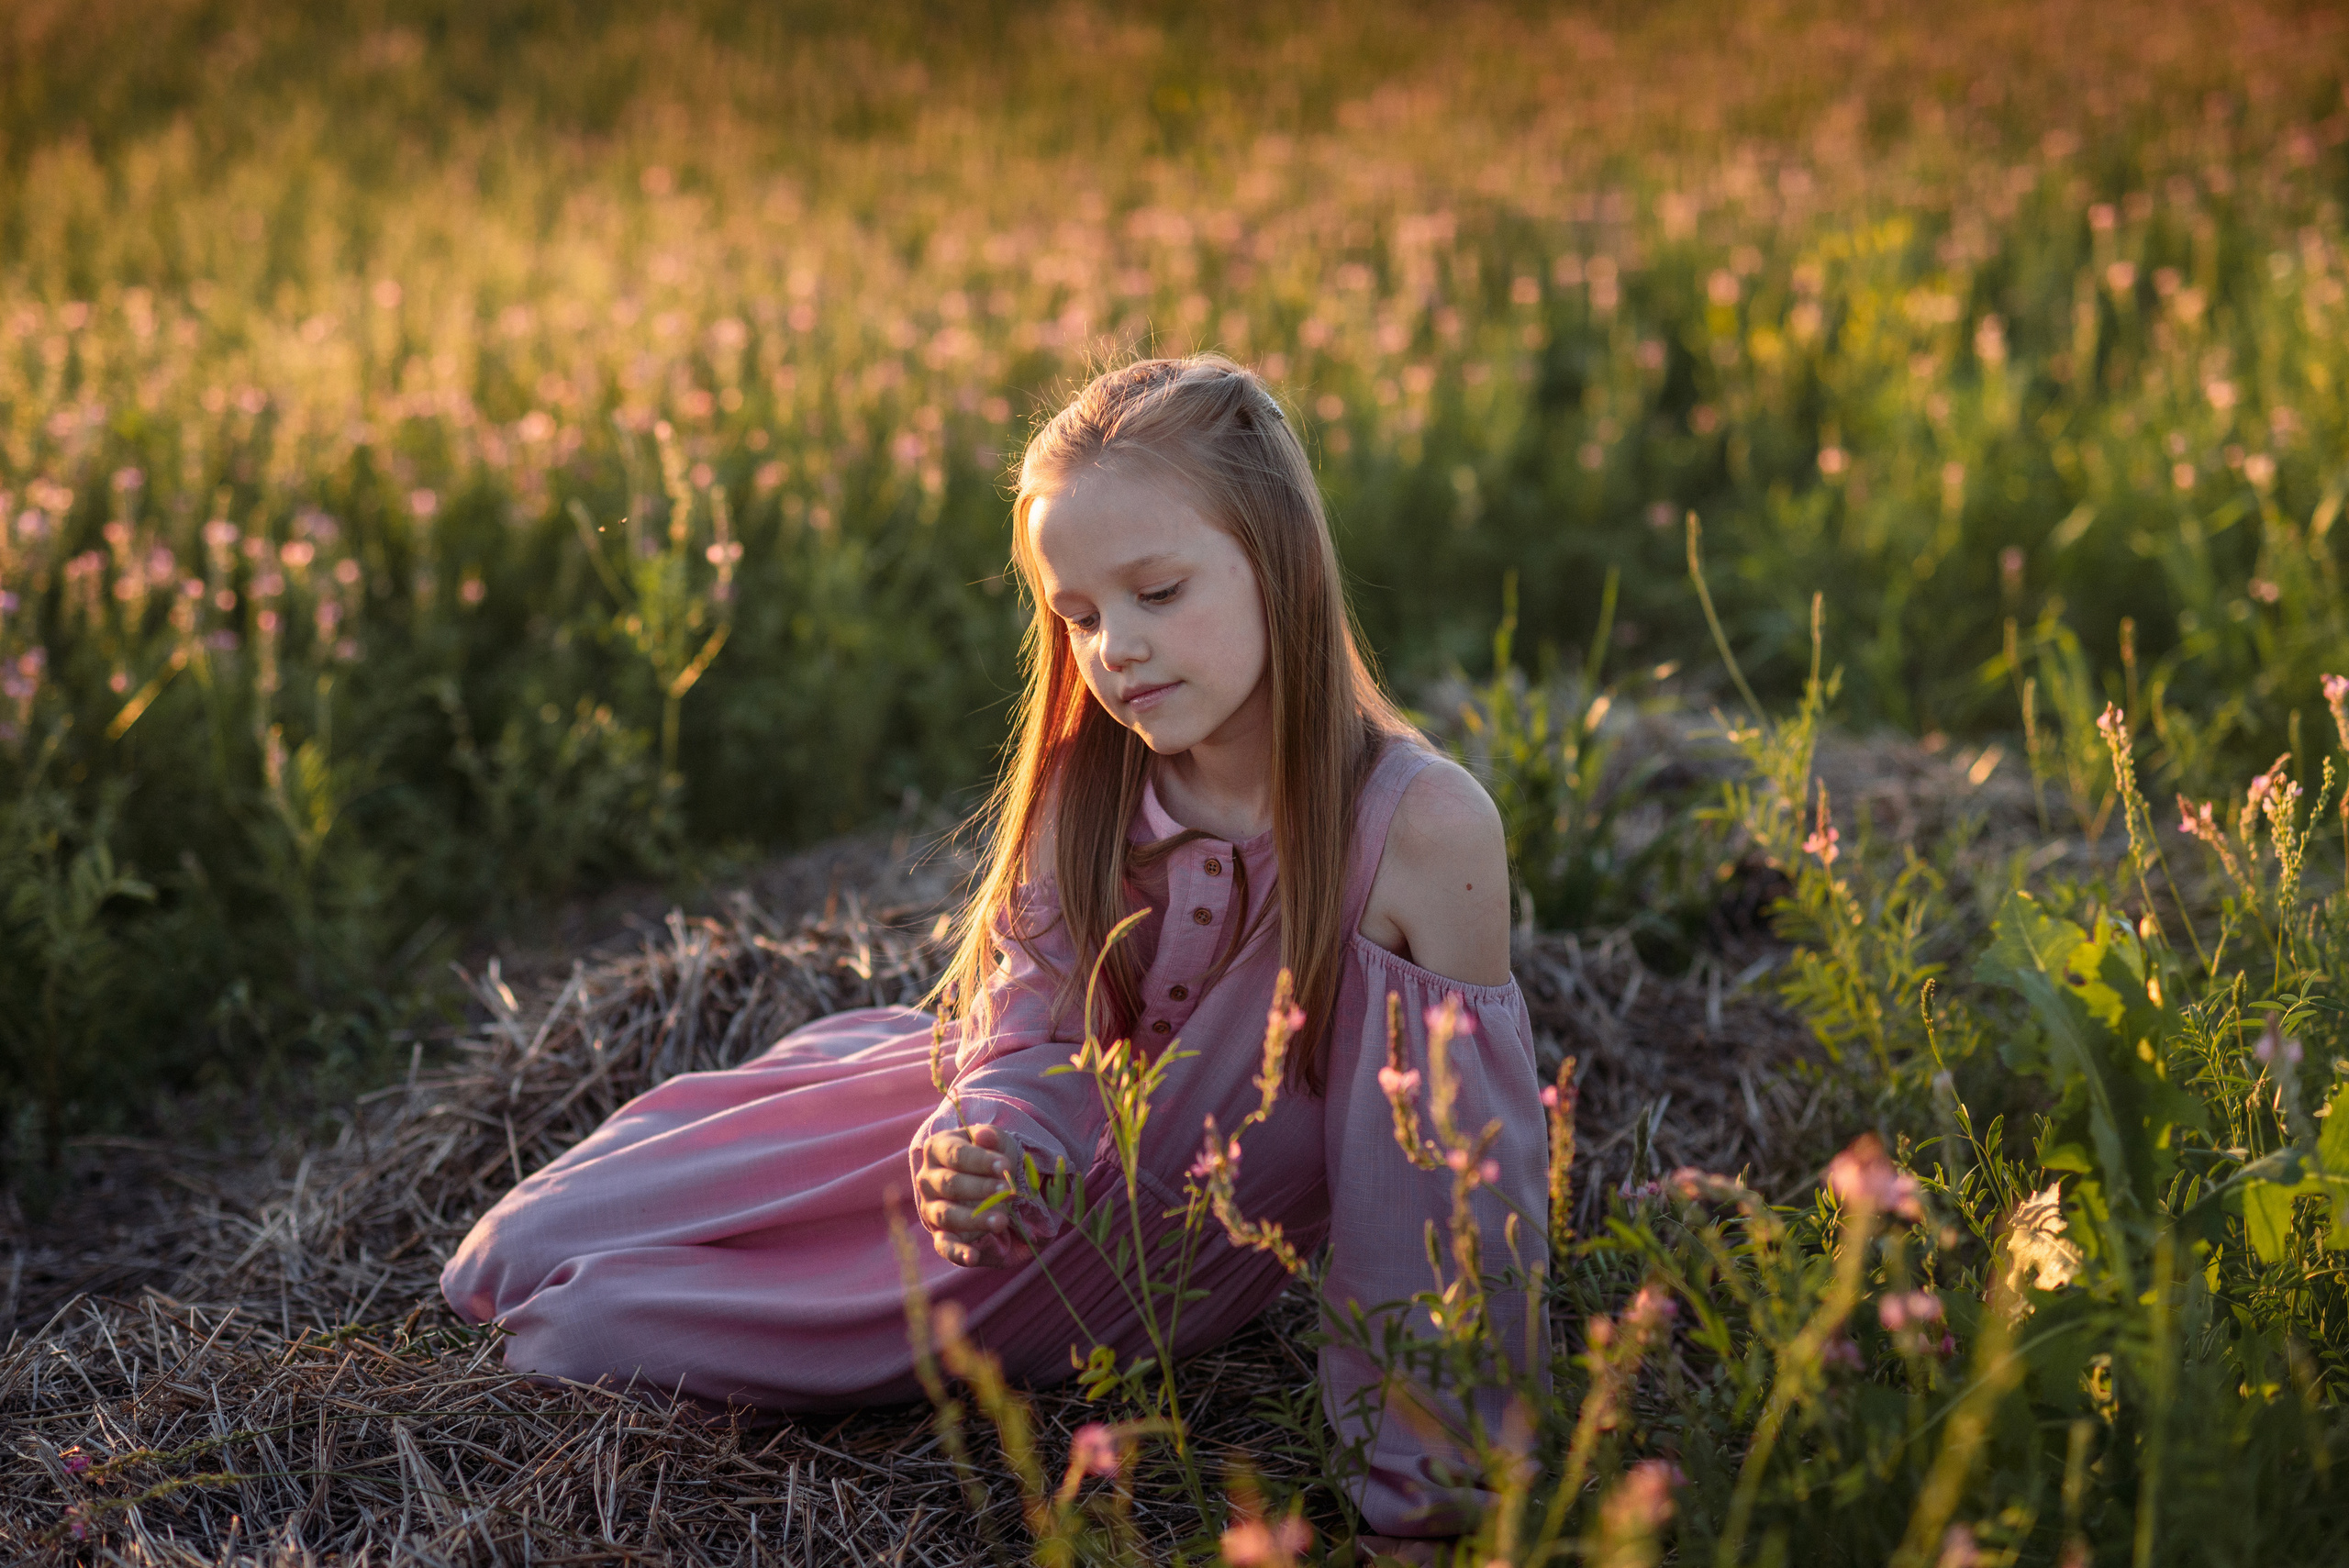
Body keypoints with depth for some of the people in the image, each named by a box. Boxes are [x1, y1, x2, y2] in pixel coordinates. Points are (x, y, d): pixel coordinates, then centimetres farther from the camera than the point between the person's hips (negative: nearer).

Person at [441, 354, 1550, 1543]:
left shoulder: (1424, 825, -27)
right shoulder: (1085, 790, -15)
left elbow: (1466, 1152, -21)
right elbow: (1037, 1043, -15)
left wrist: (1447, 1445, -19)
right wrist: (988, 1147, -39)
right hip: (1055, 1153, 4)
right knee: (531, 1253, 6)